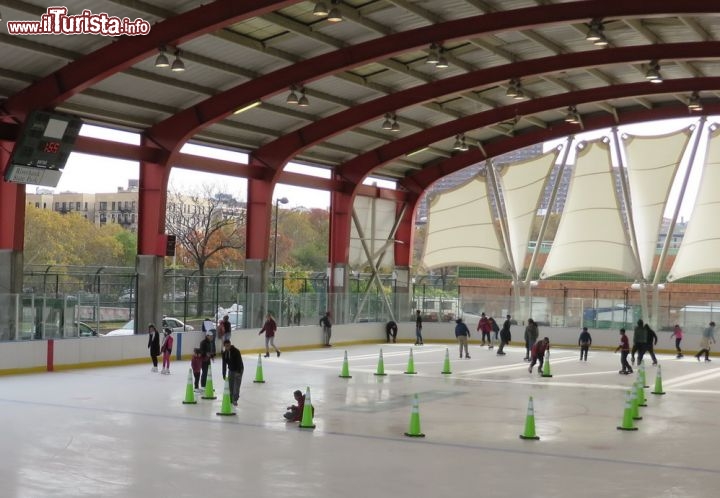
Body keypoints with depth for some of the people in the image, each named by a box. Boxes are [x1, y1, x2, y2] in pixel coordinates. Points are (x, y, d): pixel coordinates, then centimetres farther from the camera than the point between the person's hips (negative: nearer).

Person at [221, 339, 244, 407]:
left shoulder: (236, 351, -21)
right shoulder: (224, 353, -3)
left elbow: (239, 362, -25)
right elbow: (224, 364, 0)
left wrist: (238, 372, -30)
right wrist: (224, 374, -3)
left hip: (238, 370, -6)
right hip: (231, 370, 6)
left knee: (236, 385, -10)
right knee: (230, 385, 6)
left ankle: (235, 400, -8)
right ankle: (230, 399, 18)